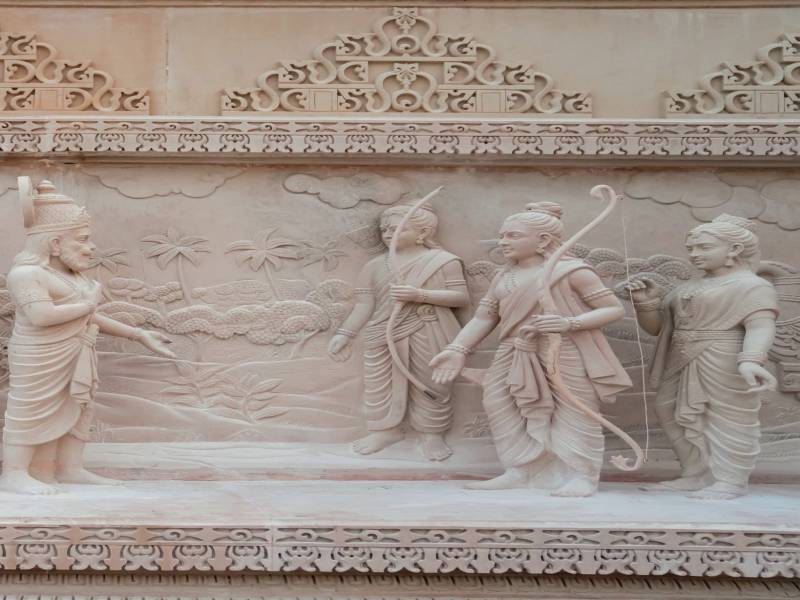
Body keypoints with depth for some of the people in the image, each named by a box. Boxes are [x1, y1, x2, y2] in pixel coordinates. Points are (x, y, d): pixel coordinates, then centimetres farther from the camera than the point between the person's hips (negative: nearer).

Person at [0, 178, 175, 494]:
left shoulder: (74, 277, 12)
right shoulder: (26, 273, -16)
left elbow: (92, 318, 18)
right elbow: (42, 315, -30)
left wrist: (140, 335, 16)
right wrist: (88, 304, -16)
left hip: (75, 359, 9)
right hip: (39, 361, -9)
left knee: (72, 409, 11)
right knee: (32, 410, -5)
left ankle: (70, 469, 18)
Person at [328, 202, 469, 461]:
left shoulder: (444, 261, -4)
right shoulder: (375, 265, 6)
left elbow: (462, 297, -9)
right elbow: (364, 305, 6)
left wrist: (419, 295, -19)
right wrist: (344, 333, -3)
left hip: (429, 335, -3)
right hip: (384, 334, 3)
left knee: (430, 385, 4)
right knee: (379, 383, 7)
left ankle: (433, 434, 18)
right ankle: (386, 430, 23)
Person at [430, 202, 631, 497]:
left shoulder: (572, 271, -10)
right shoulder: (503, 278, 9)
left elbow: (614, 309, -11)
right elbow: (483, 317, 8)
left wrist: (569, 323, -25)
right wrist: (458, 349, -7)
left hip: (567, 355, -6)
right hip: (516, 355, 6)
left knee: (574, 413, -2)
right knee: (499, 404, 6)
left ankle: (582, 475, 12)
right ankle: (522, 471, 17)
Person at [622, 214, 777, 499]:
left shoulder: (753, 287, -4)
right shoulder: (686, 289, 18)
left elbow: (760, 327, -19)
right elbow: (656, 327, 17)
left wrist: (750, 360, -37)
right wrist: (647, 303, -3)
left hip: (724, 365, -8)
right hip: (682, 364, 8)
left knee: (727, 419, -4)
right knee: (672, 412, 11)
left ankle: (731, 482, 7)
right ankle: (697, 475, 21)